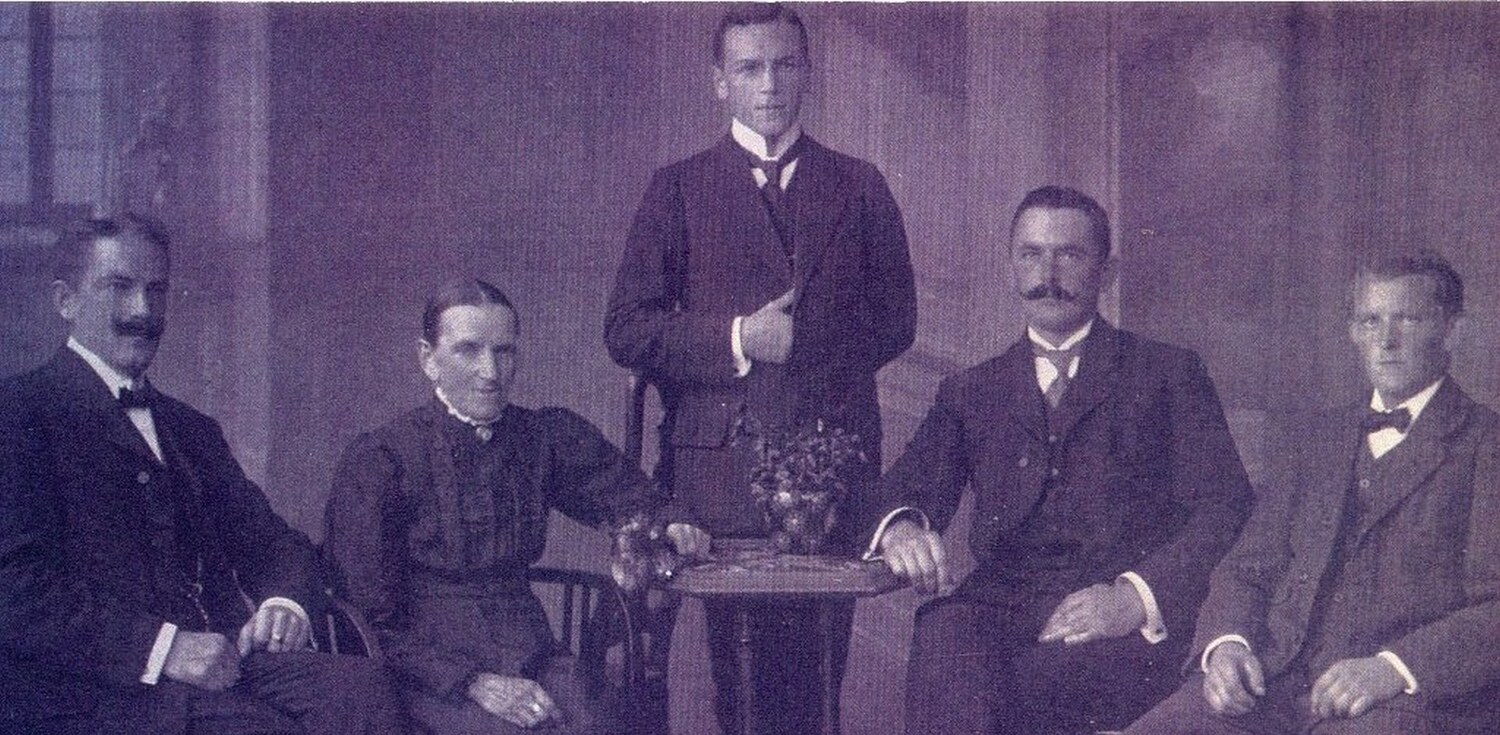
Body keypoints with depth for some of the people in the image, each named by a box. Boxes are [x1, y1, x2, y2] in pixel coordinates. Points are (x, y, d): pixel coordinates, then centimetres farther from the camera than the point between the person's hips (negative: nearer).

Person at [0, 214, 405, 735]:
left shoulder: (192, 431, 27)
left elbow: (269, 540, 22)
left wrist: (284, 602, -2)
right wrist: (161, 647, -19)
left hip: (220, 664, 6)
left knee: (363, 687, -23)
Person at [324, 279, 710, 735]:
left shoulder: (547, 437, 10)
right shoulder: (378, 461, -1)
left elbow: (629, 500, 27)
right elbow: (369, 614, -3)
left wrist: (668, 531, 3)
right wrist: (471, 681, -14)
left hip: (532, 659, 4)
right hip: (430, 676, -4)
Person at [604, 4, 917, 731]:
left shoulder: (859, 187, 14)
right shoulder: (678, 189, 8)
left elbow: (896, 319, 15)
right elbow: (627, 329, 2)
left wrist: (810, 343, 1)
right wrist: (737, 341, -9)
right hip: (724, 461, -1)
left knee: (820, 667, 1)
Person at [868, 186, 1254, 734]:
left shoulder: (1167, 375, 16)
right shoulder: (971, 392, 25)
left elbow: (1226, 505, 4)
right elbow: (910, 487, 12)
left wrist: (1136, 596, -14)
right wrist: (900, 526, -15)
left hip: (1125, 628, -2)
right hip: (1002, 604, 2)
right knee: (943, 638, -34)